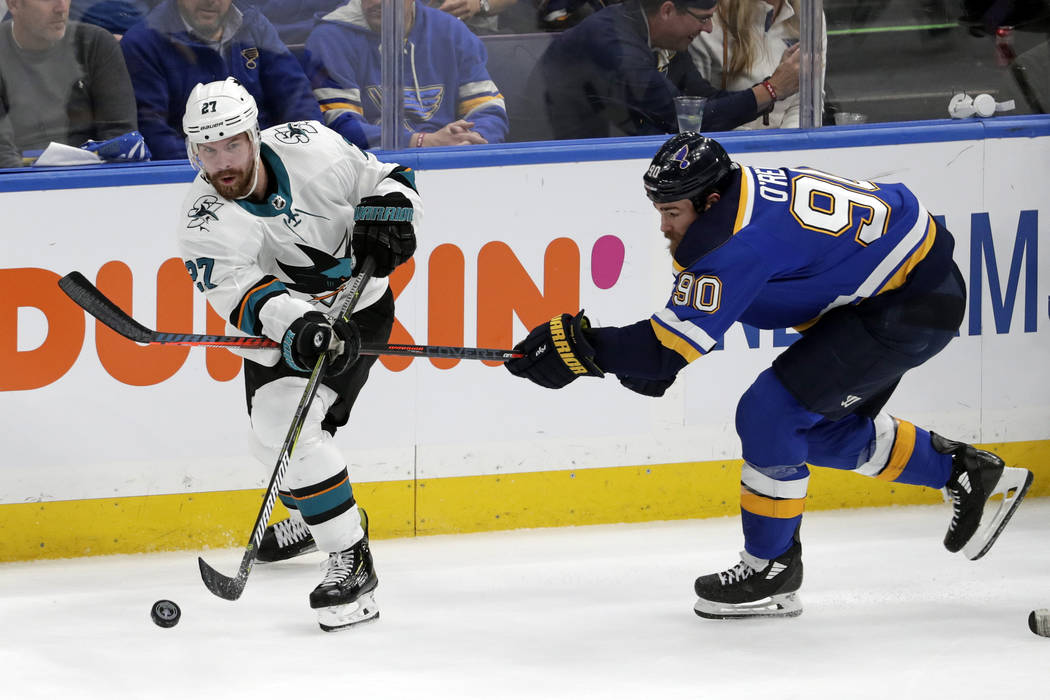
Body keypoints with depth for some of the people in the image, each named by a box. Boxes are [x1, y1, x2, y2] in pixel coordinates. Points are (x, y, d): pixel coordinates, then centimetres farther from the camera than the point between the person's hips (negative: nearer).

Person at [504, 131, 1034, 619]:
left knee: (772, 411, -14)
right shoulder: (739, 190, 0)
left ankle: (772, 572, 0)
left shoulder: (746, 241, -30)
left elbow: (673, 348, -31)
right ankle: (972, 475, 36)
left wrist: (582, 348, -30)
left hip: (913, 306, -11)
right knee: (826, 432, 20)